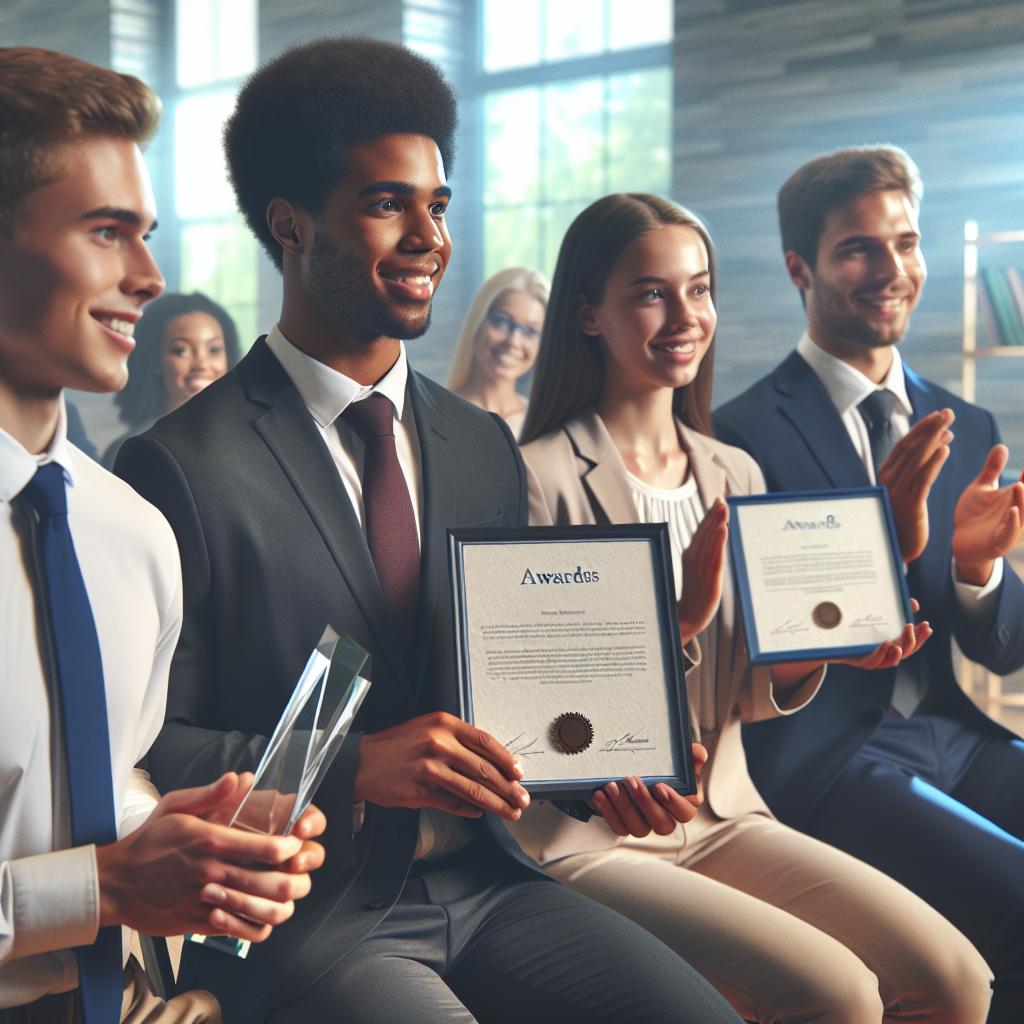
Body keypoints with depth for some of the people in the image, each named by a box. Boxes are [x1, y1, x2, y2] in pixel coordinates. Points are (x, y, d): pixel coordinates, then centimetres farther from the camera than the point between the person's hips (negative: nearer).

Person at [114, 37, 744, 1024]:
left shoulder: (485, 447, 10)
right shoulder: (184, 467, -9)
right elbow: (144, 747, -10)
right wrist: (355, 767, -20)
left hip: (481, 882, 6)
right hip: (302, 919, -6)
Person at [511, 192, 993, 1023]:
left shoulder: (736, 476, 11)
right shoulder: (540, 479, -10)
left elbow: (745, 690, 11)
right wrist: (679, 620, -23)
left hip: (720, 814, 6)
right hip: (583, 840, -6)